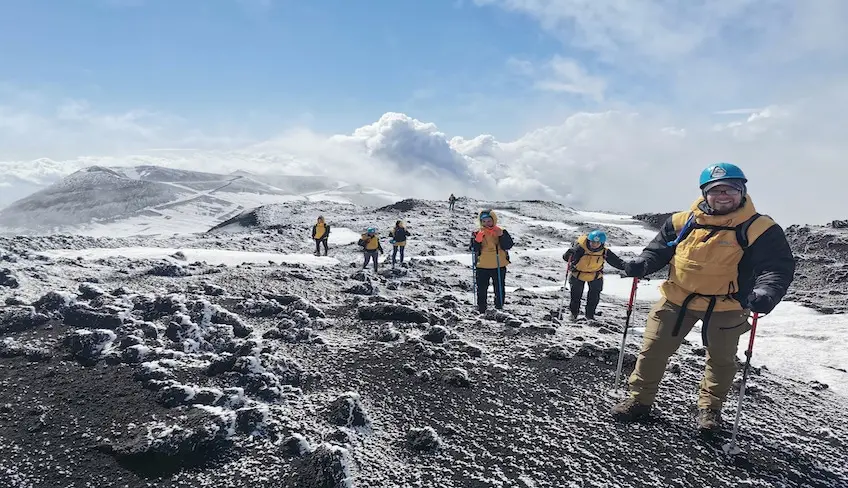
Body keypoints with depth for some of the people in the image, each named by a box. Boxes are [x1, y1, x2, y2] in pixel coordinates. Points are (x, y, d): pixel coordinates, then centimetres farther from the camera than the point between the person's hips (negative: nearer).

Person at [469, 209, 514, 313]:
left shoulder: (501, 232, -1)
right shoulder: (477, 233, 0)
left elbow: (508, 246, -12)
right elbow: (474, 249, -7)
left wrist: (502, 235, -24)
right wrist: (478, 240, -23)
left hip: (499, 266, 0)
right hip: (482, 267, 0)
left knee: (499, 289, 10)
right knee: (482, 289, 8)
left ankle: (499, 307, 24)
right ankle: (481, 309, 20)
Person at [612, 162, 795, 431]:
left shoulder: (760, 229, -12)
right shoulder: (683, 222, -4)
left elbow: (778, 266, -17)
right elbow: (660, 248, 5)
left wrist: (766, 292, -37)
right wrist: (643, 263, -16)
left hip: (726, 306, -1)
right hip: (677, 298, 1)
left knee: (720, 359, 18)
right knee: (653, 349, 6)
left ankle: (710, 407, 42)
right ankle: (640, 399, 24)